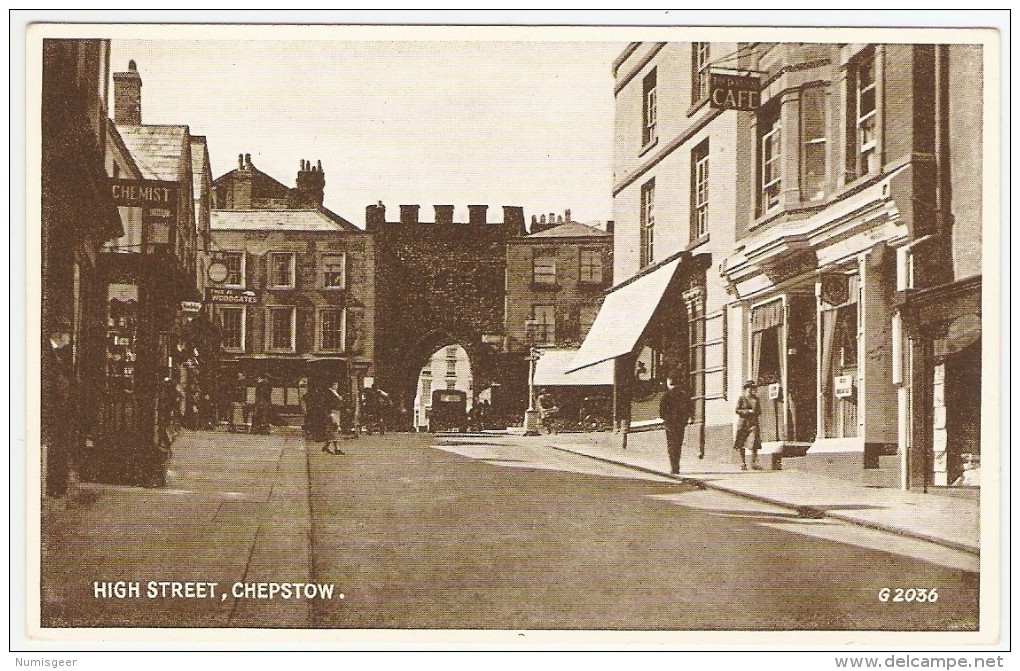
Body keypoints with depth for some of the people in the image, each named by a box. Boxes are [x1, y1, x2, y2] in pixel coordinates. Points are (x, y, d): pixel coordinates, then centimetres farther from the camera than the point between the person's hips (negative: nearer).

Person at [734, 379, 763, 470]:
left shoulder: (756, 398, 12)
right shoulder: (741, 398, 2)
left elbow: (759, 411, 13)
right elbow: (737, 410, -3)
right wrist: (748, 411, -13)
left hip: (753, 423, 2)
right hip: (743, 422, -2)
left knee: (755, 443, -9)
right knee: (740, 444, -1)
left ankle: (754, 462, -6)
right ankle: (743, 463, 9)